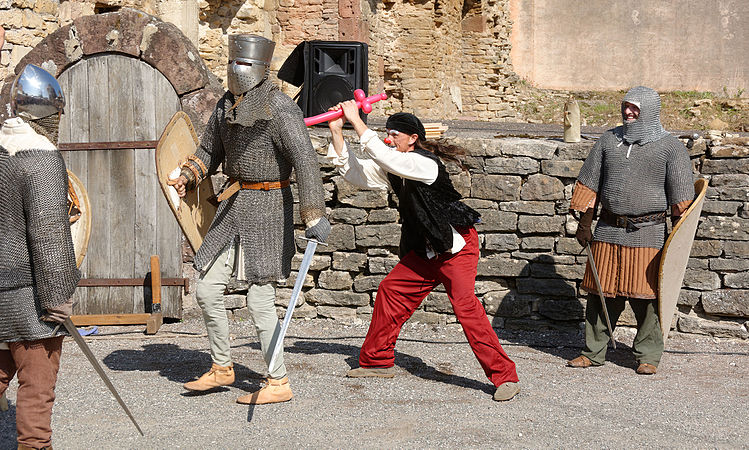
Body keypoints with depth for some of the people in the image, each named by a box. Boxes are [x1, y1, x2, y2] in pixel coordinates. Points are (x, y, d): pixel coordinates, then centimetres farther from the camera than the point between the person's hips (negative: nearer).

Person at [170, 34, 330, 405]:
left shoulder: (279, 107, -16)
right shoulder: (227, 104, 9)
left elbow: (305, 160, -24)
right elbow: (209, 151, 23)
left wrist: (314, 215, -32)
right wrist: (187, 177, 6)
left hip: (267, 207, -8)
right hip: (233, 207, 8)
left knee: (259, 299, -7)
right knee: (207, 289, 10)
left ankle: (279, 383, 6)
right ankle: (222, 368, 27)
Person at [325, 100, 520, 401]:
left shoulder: (426, 163, -21)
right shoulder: (392, 169, 5)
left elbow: (383, 156, -33)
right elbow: (354, 172, 4)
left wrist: (356, 120, -27)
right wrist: (336, 131, -6)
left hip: (457, 245, -9)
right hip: (426, 249, 9)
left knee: (465, 304, -20)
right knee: (390, 290, 8)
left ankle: (504, 375, -15)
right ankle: (377, 361, 22)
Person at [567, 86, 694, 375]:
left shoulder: (670, 147, 0)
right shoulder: (609, 140, 10)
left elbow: (680, 196, 0)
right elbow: (589, 183, 15)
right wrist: (584, 226, 12)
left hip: (648, 234, -3)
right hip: (608, 231, 3)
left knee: (646, 296, 0)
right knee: (601, 293, 5)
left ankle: (648, 356, 13)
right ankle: (593, 352, 15)